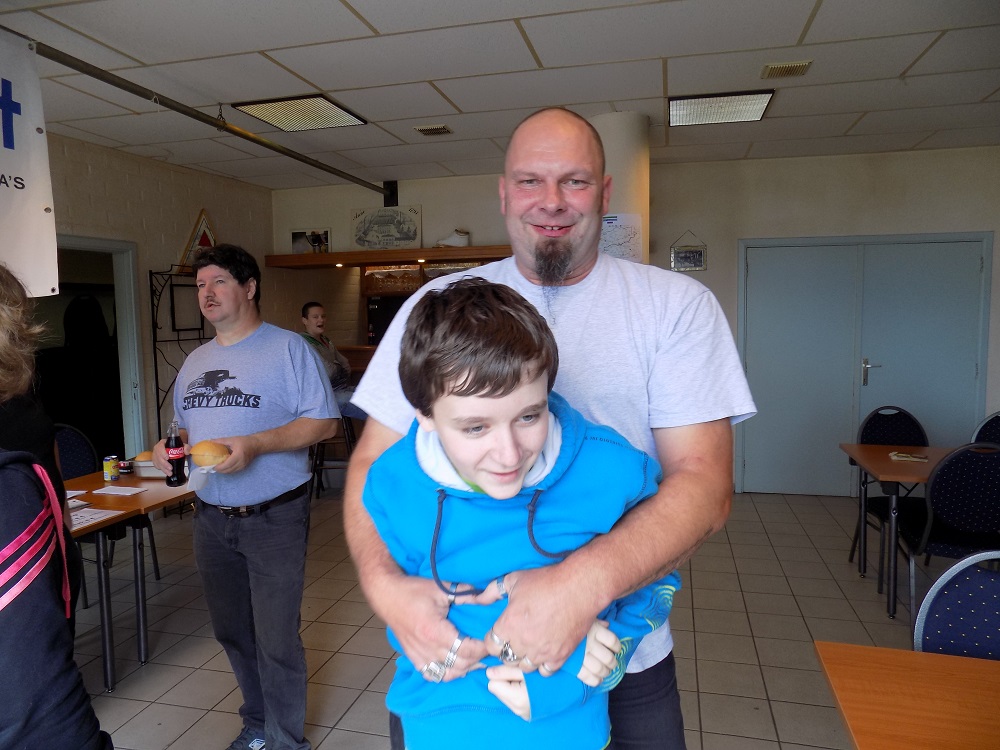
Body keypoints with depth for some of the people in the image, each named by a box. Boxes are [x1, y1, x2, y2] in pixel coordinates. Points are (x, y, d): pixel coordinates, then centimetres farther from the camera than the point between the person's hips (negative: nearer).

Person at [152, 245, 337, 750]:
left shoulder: (288, 348, -8)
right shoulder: (194, 362, 14)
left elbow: (324, 422, -14)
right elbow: (186, 428, 22)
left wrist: (255, 444, -24)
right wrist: (170, 449, -1)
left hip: (274, 518, -7)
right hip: (211, 519, 7)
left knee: (276, 640, 1)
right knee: (231, 631, 18)